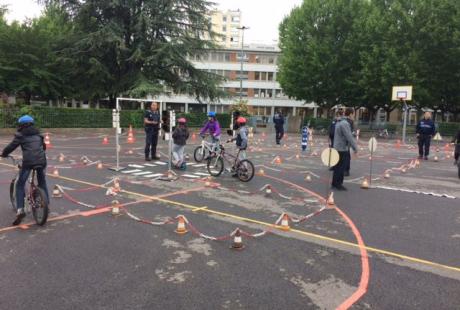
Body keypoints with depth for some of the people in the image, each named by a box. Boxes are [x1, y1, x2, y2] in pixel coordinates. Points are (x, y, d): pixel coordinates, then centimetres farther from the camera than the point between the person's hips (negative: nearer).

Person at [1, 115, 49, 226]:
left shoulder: (20, 135, 5)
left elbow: (11, 146, 3)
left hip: (28, 162, -4)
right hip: (41, 161, 4)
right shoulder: (38, 134, 20)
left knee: (20, 185, 7)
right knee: (42, 183, 24)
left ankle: (20, 210, -5)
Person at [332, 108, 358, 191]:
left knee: (337, 167, 16)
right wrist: (355, 148, -16)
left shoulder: (339, 122, 12)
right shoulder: (345, 123, -19)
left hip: (337, 148, 10)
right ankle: (338, 184, 6)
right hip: (342, 149, -10)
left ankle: (335, 183, 24)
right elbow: (349, 137, -21)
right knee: (341, 167, -1)